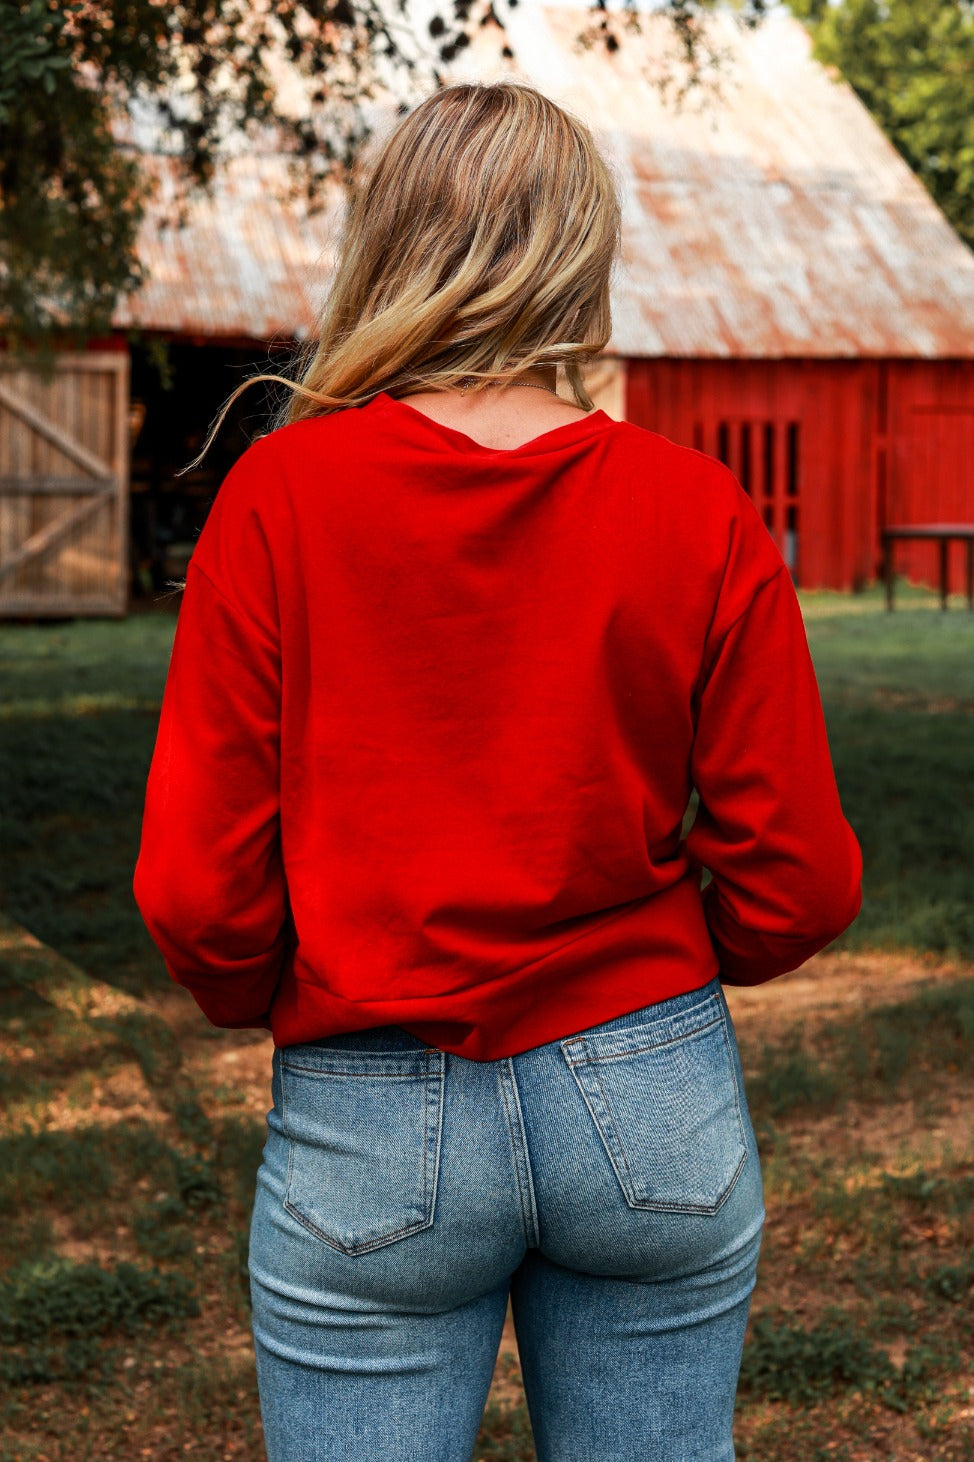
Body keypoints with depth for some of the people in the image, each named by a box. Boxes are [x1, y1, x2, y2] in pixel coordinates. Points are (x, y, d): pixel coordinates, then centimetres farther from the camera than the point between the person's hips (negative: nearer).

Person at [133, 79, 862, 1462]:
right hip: (656, 1111, 2)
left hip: (371, 1130, -1)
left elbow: (197, 892, -10)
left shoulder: (282, 496, -10)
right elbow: (797, 880, -4)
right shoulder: (699, 510, -6)